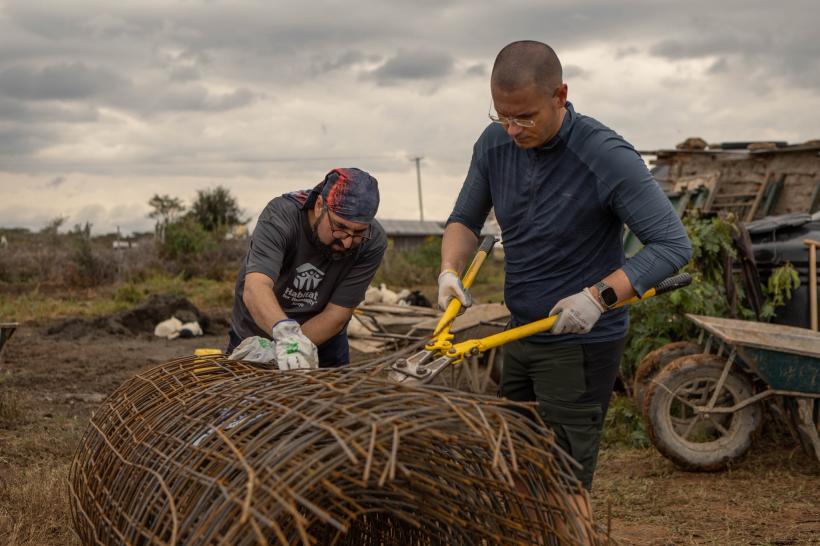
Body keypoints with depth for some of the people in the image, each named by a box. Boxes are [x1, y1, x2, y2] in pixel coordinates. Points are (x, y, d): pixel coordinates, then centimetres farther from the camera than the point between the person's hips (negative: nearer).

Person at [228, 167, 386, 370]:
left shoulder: (373, 242, -24)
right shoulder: (281, 216, -30)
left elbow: (337, 315, -24)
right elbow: (255, 288, -43)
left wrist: (276, 350, -34)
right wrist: (285, 332, -62)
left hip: (324, 347, 1)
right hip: (255, 335, -1)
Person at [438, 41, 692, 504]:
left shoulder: (608, 157, -22)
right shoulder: (495, 144, -3)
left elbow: (673, 244, -21)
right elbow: (466, 219, 8)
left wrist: (599, 296, -30)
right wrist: (450, 270, -13)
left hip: (581, 345, -7)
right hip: (522, 332, 7)